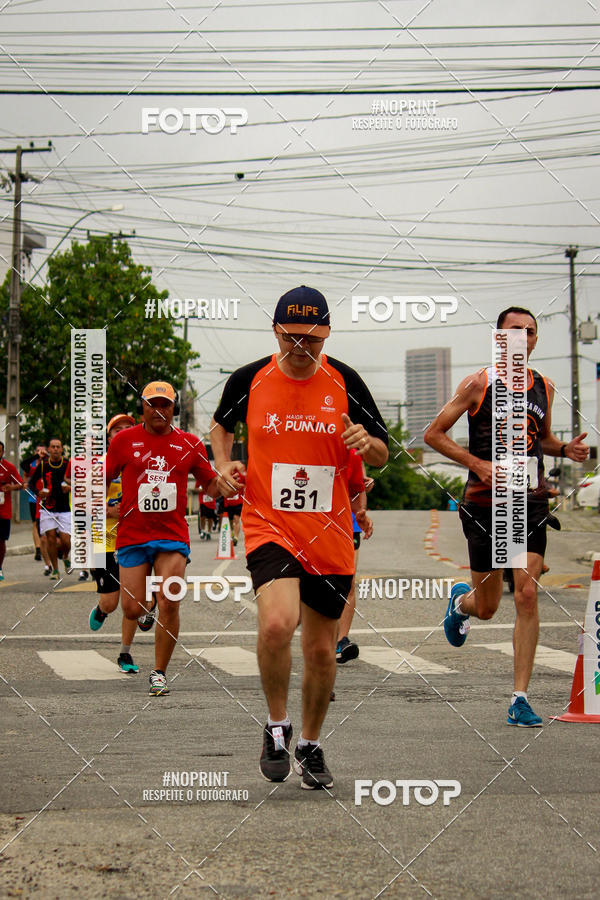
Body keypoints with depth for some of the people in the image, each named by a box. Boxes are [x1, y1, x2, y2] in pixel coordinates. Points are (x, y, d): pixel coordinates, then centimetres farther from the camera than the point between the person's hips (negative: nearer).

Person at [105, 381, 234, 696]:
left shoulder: (190, 443, 6)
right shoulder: (124, 440, 4)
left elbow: (211, 484, 14)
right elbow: (104, 478, 14)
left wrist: (227, 484, -6)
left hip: (173, 536, 0)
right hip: (132, 535, 0)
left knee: (168, 605, -10)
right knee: (132, 609, -2)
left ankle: (159, 673, 5)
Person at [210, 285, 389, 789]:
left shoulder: (345, 383, -1)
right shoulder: (250, 380, -2)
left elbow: (382, 455, 6)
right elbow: (221, 424, 19)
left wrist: (366, 443, -17)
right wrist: (224, 463, 1)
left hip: (329, 536, 2)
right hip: (269, 526, -2)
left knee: (321, 650, 10)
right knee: (277, 623, -26)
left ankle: (310, 745, 33)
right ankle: (277, 727, -1)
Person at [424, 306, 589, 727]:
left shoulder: (544, 387, 9)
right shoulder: (479, 384, -5)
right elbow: (434, 433, -2)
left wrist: (567, 448, 2)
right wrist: (477, 463, -14)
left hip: (532, 502, 3)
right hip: (485, 503, -2)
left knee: (527, 594, -11)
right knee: (487, 607, 6)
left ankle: (520, 699, -4)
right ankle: (461, 601, 46)